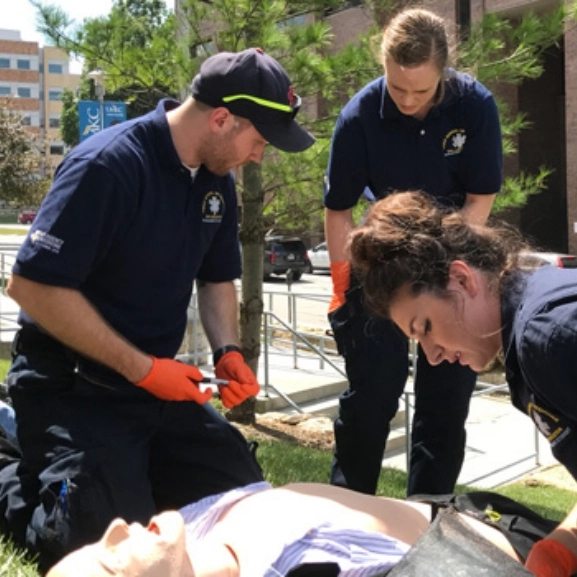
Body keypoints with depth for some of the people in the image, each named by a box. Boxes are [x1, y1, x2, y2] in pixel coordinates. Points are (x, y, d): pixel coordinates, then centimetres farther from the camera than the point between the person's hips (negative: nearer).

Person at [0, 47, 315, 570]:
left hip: (158, 380, 8)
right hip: (73, 384, -7)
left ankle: (129, 465, 24)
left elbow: (217, 278, 15)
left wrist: (228, 351, -4)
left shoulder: (218, 181, 2)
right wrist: (141, 368, -23)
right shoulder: (108, 164, -23)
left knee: (243, 492, 8)